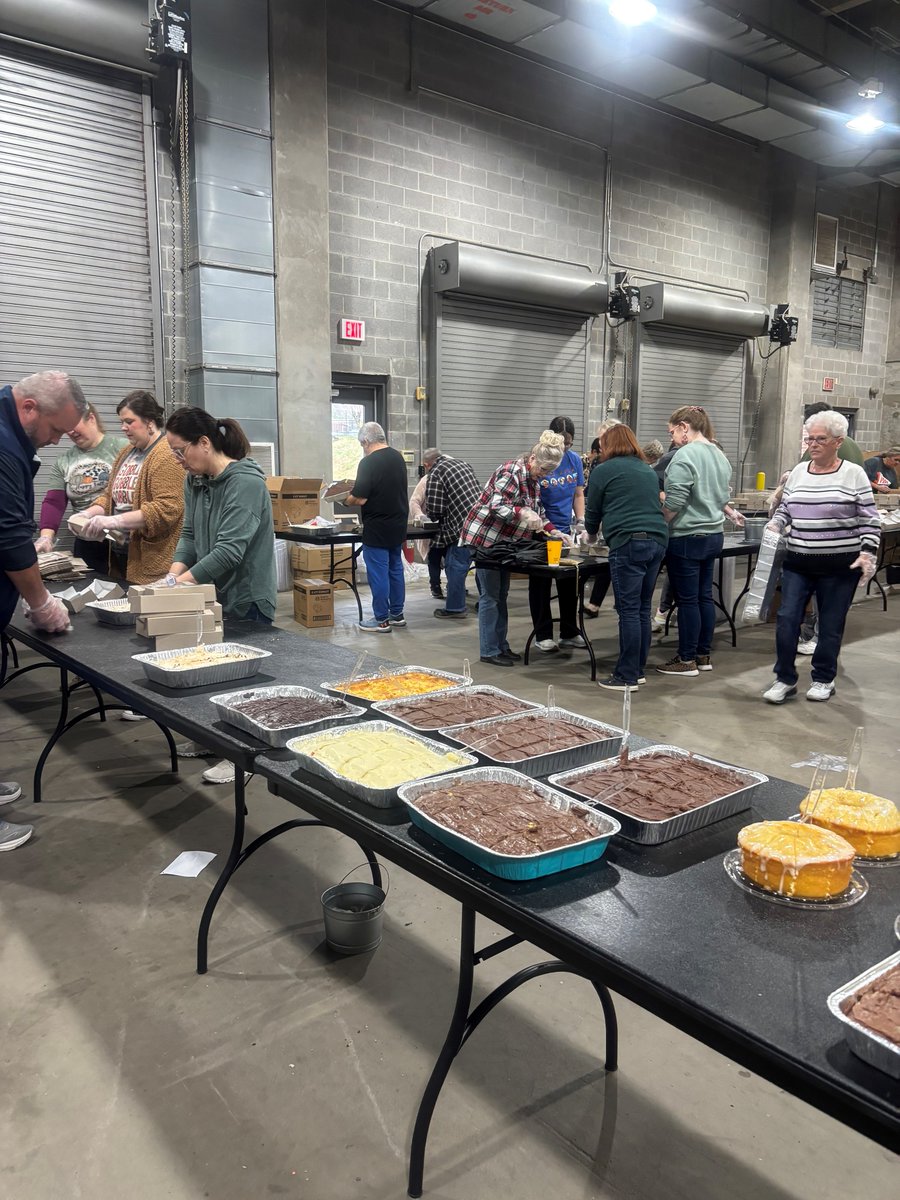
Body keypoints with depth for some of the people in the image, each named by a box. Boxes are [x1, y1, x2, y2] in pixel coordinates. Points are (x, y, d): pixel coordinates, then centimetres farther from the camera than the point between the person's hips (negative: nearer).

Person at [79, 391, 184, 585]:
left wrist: (114, 520, -23)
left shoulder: (167, 455, -13)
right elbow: (110, 496, 20)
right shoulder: (127, 452, 15)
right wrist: (88, 514, 0)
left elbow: (167, 509, -22)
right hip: (120, 554, 8)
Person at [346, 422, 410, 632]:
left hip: (377, 528, -8)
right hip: (398, 524, 8)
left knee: (378, 573, 0)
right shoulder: (398, 457, 6)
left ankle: (381, 620, 6)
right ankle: (397, 614, 23)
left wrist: (345, 500, 1)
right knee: (395, 569, 15)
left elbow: (360, 499, -20)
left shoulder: (368, 462, -18)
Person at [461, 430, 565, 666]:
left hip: (503, 541, 9)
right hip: (484, 538, -9)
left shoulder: (532, 479, 10)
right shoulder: (512, 472, -20)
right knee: (490, 596, -6)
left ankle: (501, 645, 20)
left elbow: (537, 512, 16)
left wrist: (551, 530, 1)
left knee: (501, 594, 12)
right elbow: (496, 507, -29)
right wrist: (523, 514, -41)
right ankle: (489, 651, 0)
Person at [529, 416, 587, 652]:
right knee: (541, 584, 4)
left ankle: (569, 634, 22)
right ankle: (542, 635, 13)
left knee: (569, 583, 10)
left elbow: (578, 494, 11)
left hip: (565, 529, 5)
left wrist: (580, 521, -2)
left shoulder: (575, 459, 1)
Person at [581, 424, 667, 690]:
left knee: (629, 611, -5)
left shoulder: (604, 470, 4)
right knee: (643, 608, 11)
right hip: (657, 539, 7)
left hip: (628, 543, -7)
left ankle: (627, 677, -1)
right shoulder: (648, 470, 23)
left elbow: (593, 510, 9)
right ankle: (638, 670, 18)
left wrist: (590, 535, 30)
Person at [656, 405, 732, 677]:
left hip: (687, 538, -8)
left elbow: (673, 503, -19)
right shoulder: (720, 456, 12)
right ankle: (704, 655, 21)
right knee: (705, 596, 13)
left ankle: (687, 660, 7)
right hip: (714, 535, 9)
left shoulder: (685, 455, -16)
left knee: (688, 600, -1)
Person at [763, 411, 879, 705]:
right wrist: (774, 526, -4)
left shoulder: (853, 474, -3)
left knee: (831, 625, 7)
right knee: (787, 618, -3)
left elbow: (869, 521, -3)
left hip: (839, 565, -3)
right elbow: (785, 509, 16)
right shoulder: (798, 472, 7)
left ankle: (823, 680, 24)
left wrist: (867, 554, -12)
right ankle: (785, 679, 10)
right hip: (798, 562, 3)